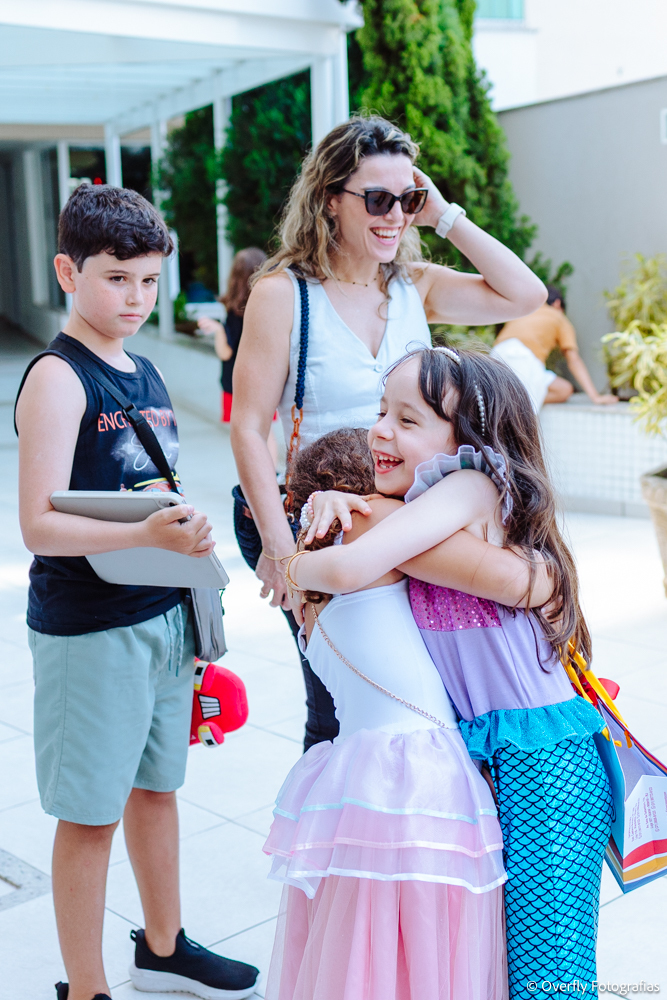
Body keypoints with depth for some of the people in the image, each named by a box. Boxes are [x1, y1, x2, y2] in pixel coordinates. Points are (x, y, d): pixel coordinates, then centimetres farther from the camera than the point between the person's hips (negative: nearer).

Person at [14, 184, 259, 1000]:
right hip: (87, 627, -8)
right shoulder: (57, 378, -14)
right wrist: (149, 534, -33)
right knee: (91, 812, 4)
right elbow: (39, 526, -21)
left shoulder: (144, 373, 10)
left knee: (156, 785, 20)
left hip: (163, 616, 8)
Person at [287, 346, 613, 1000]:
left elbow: (353, 568, -28)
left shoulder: (472, 485, -17)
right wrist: (335, 501, -2)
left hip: (542, 769, -8)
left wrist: (294, 570, -6)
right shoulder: (424, 508, 10)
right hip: (478, 757, 8)